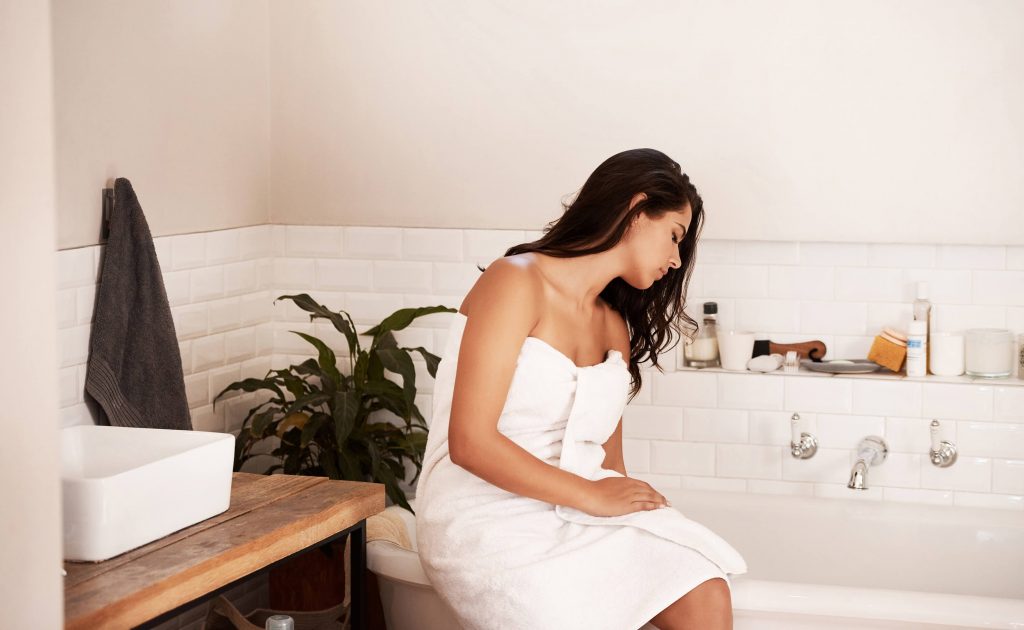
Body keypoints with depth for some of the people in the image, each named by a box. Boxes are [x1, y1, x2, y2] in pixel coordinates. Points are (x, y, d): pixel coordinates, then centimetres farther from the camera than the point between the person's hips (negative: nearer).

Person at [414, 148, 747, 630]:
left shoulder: (615, 327, 16)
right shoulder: (516, 283, -8)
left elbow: (607, 463, 14)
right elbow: (470, 443, -15)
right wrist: (593, 496, -13)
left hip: (582, 513, 7)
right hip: (486, 518, -6)